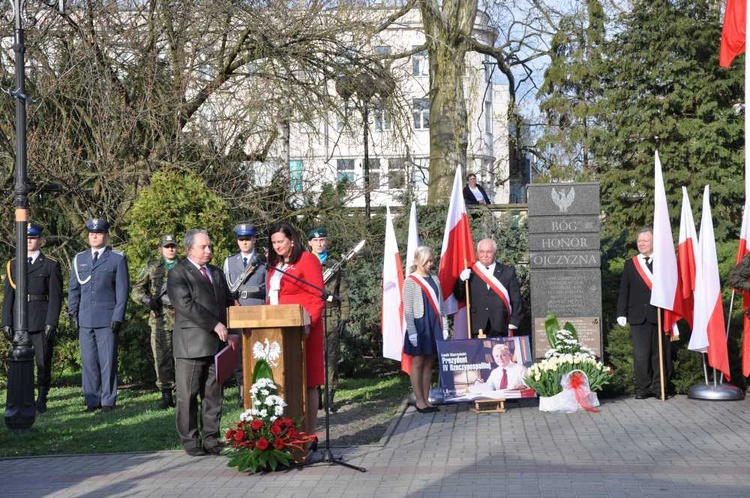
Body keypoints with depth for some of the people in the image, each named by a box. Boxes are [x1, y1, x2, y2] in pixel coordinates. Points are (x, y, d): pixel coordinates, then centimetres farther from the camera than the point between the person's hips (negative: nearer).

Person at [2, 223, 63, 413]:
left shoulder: (51, 265, 3)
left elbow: (55, 297, -2)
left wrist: (51, 324, -11)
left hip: (42, 323, -3)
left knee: (43, 362, -1)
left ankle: (42, 400, 10)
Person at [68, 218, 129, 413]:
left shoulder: (117, 259, 4)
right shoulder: (79, 259, 14)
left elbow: (122, 290, 1)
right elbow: (74, 288, 17)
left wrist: (118, 317, -6)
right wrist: (73, 312, 6)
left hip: (107, 319, -3)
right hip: (85, 320, 3)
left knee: (108, 361, -2)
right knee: (88, 361, 3)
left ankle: (108, 400, 4)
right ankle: (92, 400, 9)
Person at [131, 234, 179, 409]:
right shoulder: (152, 268, 10)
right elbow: (136, 291, 10)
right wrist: (147, 300, -9)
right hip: (160, 320, 0)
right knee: (162, 359, 0)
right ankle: (166, 395, 6)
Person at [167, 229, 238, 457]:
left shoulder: (217, 273, 20)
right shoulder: (178, 273, -3)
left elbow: (229, 303, 18)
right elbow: (186, 304, -15)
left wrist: (232, 332, 2)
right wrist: (215, 325, -18)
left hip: (217, 344, 6)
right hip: (191, 344, -6)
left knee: (213, 394, 7)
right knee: (188, 395, -1)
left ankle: (211, 439, 12)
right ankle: (190, 441, 6)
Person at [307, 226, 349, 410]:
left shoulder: (335, 266, 11)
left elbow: (343, 294, 9)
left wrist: (344, 318, 1)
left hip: (331, 318, 0)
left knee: (331, 358, -1)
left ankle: (329, 398, 3)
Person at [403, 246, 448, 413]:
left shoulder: (434, 280, 11)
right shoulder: (411, 281, -6)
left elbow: (441, 306, 14)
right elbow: (408, 309, -9)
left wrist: (444, 328, 9)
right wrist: (412, 331, -15)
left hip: (434, 326, 6)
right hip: (419, 325, -6)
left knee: (429, 363, 8)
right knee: (418, 363, 0)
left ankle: (426, 399, 12)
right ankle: (419, 401, 3)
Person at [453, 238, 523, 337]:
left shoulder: (508, 272, 10)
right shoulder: (470, 272, 10)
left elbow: (516, 300, 8)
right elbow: (459, 297, 10)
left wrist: (513, 323, -1)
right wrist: (462, 280, -8)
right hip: (477, 328, 0)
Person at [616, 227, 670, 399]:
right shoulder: (630, 264, 12)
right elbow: (624, 291, 11)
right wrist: (621, 313, 2)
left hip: (659, 315, -1)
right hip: (638, 317, 1)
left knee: (660, 353, 4)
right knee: (640, 355, -2)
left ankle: (658, 387, 12)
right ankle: (642, 388, 4)